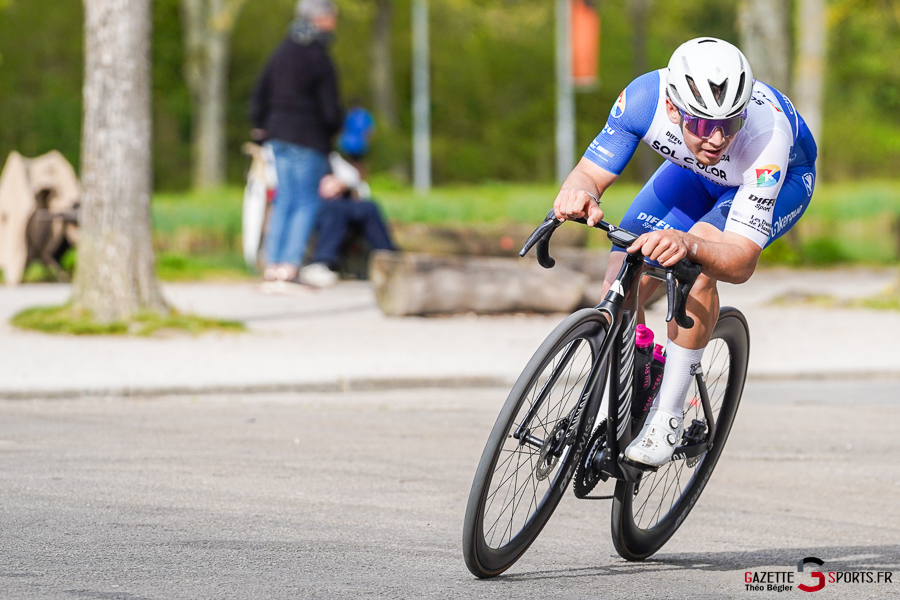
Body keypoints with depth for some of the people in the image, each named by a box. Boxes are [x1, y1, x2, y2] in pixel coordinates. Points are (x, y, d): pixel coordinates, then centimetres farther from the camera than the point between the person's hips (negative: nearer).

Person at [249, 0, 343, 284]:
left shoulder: (283, 51, 8)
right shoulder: (319, 59, -14)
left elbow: (260, 93, 14)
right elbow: (330, 110, -13)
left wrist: (260, 125, 26)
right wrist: (337, 125, 8)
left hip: (279, 135, 7)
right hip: (309, 139, -7)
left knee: (285, 200, 13)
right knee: (308, 202, -1)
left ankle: (272, 262, 10)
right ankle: (290, 263, -8)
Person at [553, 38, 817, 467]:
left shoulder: (766, 137, -44)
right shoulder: (645, 98, -36)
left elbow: (741, 261, -45)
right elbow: (590, 173, -27)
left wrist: (689, 245, -67)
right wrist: (580, 193, -53)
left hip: (782, 177, -4)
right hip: (695, 172, 4)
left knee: (695, 267, -30)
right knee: (625, 272, -13)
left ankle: (668, 417, -19)